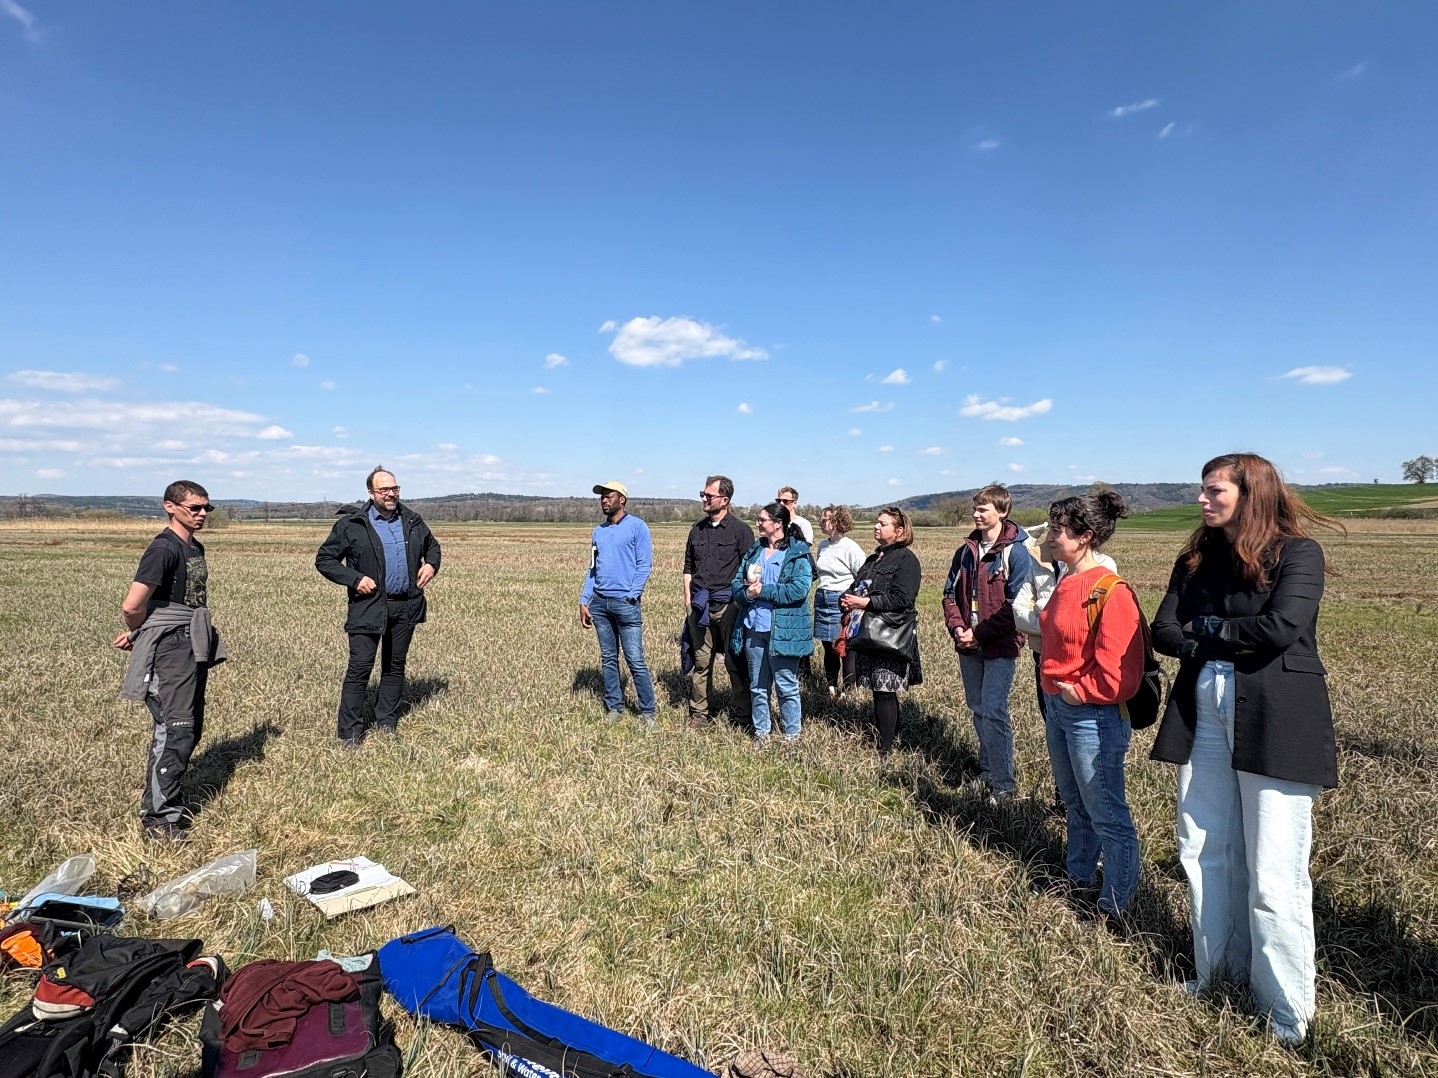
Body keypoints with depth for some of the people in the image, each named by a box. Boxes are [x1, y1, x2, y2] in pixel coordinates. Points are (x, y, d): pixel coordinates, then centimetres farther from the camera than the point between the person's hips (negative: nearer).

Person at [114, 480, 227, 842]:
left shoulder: (196, 548, 13)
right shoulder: (164, 548, -15)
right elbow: (132, 607, -19)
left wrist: (136, 633, 10)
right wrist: (138, 633, 1)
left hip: (195, 647, 9)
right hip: (172, 649, -9)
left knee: (190, 728, 14)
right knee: (175, 730, -8)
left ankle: (169, 799, 28)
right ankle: (158, 815, 2)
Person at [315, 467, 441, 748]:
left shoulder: (412, 521, 7)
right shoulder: (351, 524, -5)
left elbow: (432, 545, 24)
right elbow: (324, 559, -1)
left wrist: (431, 564, 2)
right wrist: (354, 579, -13)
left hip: (406, 606, 4)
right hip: (369, 607, -4)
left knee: (395, 667, 13)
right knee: (359, 669, -4)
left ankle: (387, 722, 26)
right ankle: (350, 732, 6)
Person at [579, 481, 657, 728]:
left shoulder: (637, 527, -3)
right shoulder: (598, 532, 15)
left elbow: (644, 565, -7)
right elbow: (593, 569, 17)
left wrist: (631, 596, -14)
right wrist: (583, 601, 10)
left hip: (625, 603, -6)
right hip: (599, 603, 6)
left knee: (635, 661, -5)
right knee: (608, 659, 12)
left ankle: (648, 712, 6)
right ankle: (613, 708, 22)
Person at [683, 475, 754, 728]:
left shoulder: (740, 530, -2)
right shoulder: (697, 530, 13)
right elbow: (688, 567, 18)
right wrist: (688, 598, 10)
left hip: (728, 605, -4)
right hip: (699, 605, 4)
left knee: (735, 662, 1)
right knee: (701, 661, 9)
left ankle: (742, 714, 13)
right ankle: (698, 712, 20)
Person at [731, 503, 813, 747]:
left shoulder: (798, 554, -6)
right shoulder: (753, 551, 12)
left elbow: (799, 590, -19)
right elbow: (736, 583, 9)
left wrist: (762, 590, -17)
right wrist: (747, 592, -15)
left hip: (784, 631, -6)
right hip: (753, 628, 6)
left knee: (786, 686, 5)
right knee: (757, 686, 14)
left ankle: (792, 734, 21)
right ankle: (761, 732, 28)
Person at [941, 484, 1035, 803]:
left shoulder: (1016, 553, -10)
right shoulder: (966, 551, 9)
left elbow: (1016, 605, -15)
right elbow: (950, 592, 12)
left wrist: (979, 633, -17)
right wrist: (957, 627, -4)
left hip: (1000, 646, -6)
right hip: (969, 646, 6)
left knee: (993, 711, -7)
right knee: (977, 709, 15)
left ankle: (1003, 783, 4)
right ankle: (986, 770, 30)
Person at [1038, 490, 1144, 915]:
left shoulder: (1111, 592, -20)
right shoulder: (1065, 583, 7)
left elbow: (1117, 670, -22)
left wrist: (1079, 691, -12)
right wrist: (1053, 694, 13)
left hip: (1093, 716, -9)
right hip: (1057, 708, 9)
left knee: (1107, 814, 6)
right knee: (1074, 803, 24)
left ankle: (1116, 903, 21)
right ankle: (1078, 876, 41)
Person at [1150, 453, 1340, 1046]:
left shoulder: (1297, 552, -5)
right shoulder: (1197, 558, 11)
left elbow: (1280, 629, -20)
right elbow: (1163, 630, 4)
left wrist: (1207, 629, -6)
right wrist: (1235, 640, -11)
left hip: (1273, 723, -6)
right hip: (1203, 715, 6)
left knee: (1273, 876, 0)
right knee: (1204, 855, 13)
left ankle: (1288, 1012, 18)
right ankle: (1220, 975, 30)